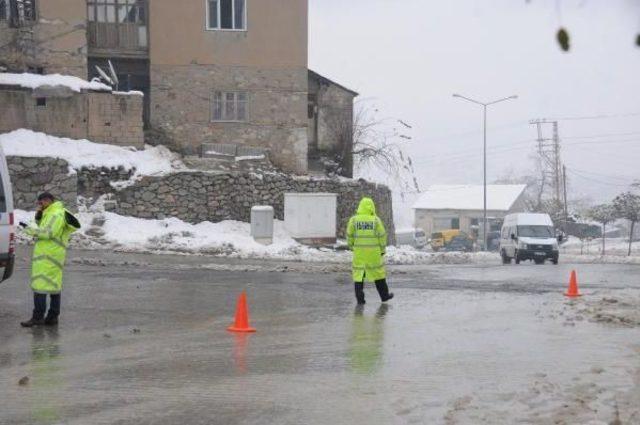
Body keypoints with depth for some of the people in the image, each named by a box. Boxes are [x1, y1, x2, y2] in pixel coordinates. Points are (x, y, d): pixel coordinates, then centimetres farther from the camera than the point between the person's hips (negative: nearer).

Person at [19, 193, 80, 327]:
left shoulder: (57, 214, -12)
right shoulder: (51, 213, 21)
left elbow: (49, 232, -21)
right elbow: (42, 227, 26)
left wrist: (29, 229, -17)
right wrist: (38, 216, 9)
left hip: (48, 256, -11)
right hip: (54, 256, 11)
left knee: (40, 284, -12)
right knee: (54, 285, 11)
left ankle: (38, 317, -14)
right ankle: (52, 317, 15)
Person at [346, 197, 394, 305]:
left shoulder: (354, 219, -4)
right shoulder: (376, 220, -5)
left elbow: (349, 235, 2)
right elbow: (382, 235, -3)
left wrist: (352, 246, 19)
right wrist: (382, 250, 7)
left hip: (359, 251, 0)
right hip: (373, 252, 0)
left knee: (358, 274, 5)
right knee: (378, 271, 14)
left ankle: (360, 298, -2)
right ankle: (384, 295, 23)